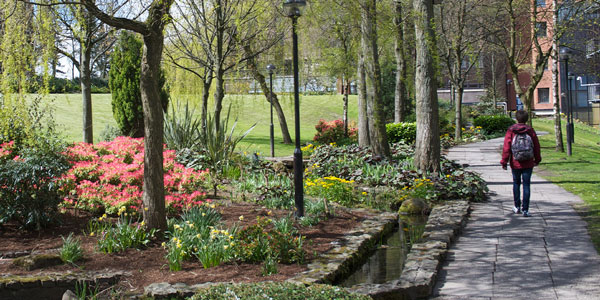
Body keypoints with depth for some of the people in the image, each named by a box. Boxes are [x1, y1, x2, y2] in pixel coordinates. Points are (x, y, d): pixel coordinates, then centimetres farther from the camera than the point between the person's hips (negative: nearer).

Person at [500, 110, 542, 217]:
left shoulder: (511, 131, -6)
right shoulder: (530, 131, -2)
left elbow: (506, 147, -7)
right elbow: (536, 147, 5)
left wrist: (504, 161, -1)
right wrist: (537, 160, 18)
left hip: (515, 164, 0)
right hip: (528, 164, 0)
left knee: (516, 183, 17)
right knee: (526, 185, 2)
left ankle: (517, 207, 25)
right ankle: (525, 210, -1)